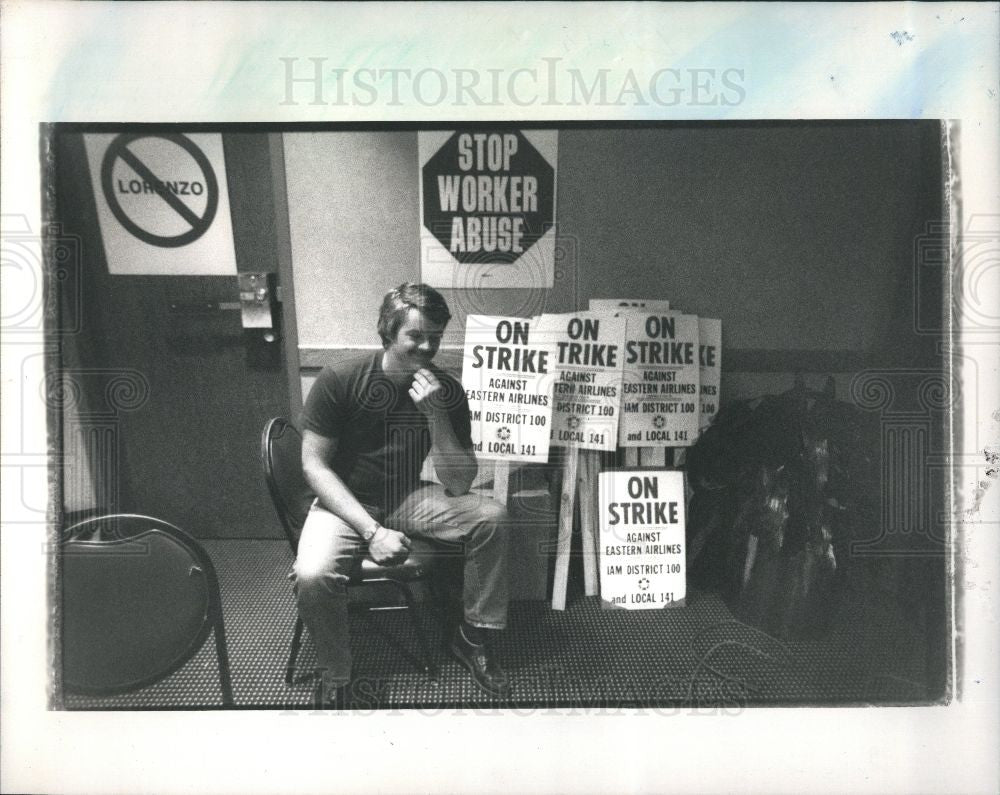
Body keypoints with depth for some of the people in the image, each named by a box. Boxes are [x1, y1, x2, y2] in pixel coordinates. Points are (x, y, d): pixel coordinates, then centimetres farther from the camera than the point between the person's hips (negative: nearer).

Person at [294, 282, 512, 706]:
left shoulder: (447, 392, -8)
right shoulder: (339, 380, -16)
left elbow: (459, 486, -11)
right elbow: (315, 465, -13)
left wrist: (436, 415, -26)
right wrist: (372, 531, -23)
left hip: (406, 498, 3)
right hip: (345, 501, -3)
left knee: (491, 516, -19)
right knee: (312, 576, -33)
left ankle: (473, 637, 1)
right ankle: (335, 682, -5)